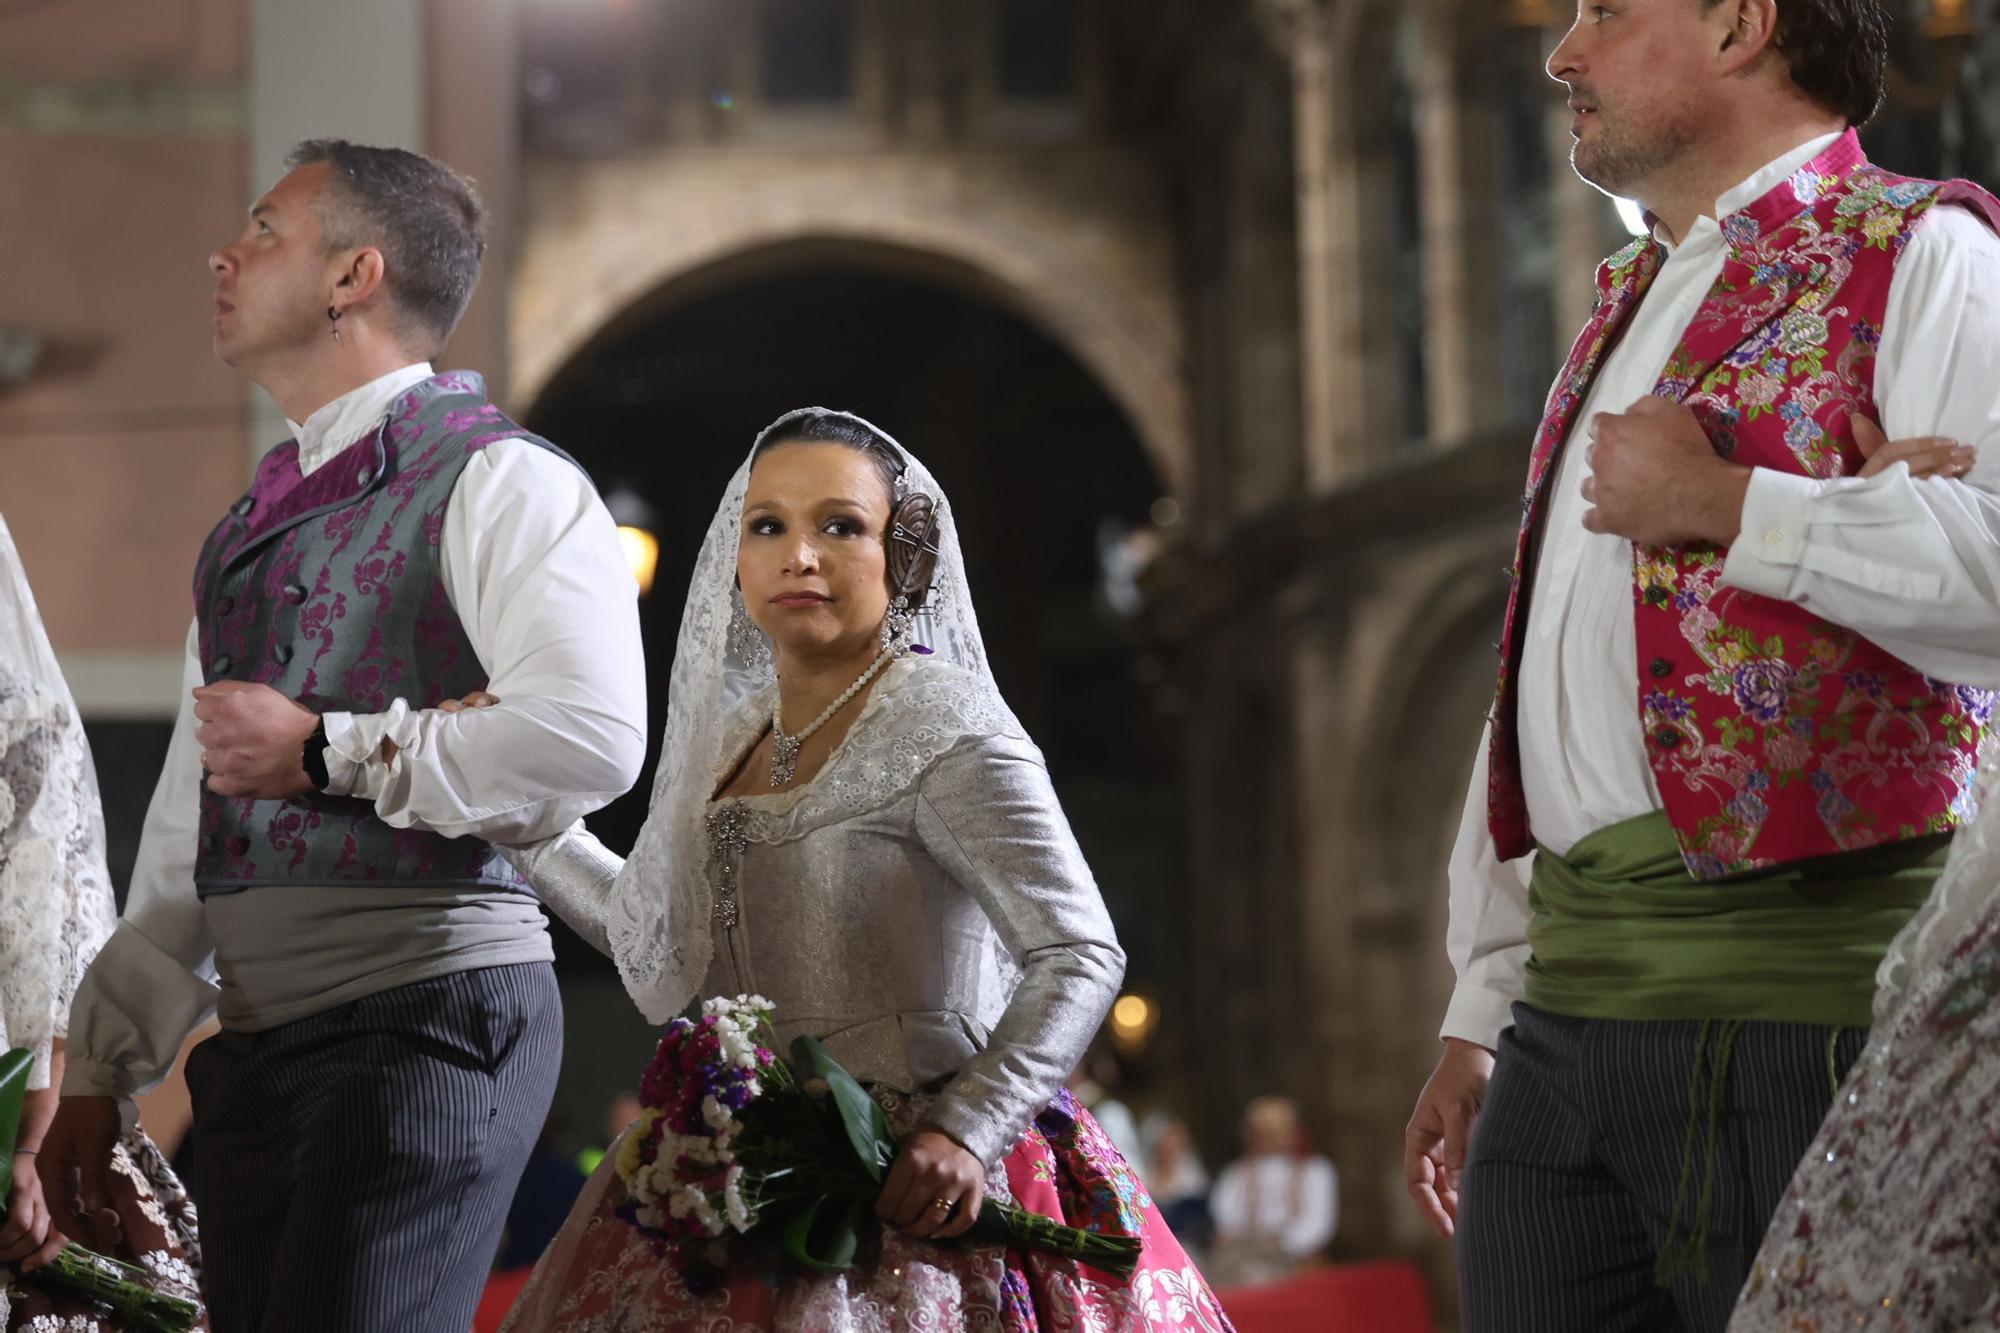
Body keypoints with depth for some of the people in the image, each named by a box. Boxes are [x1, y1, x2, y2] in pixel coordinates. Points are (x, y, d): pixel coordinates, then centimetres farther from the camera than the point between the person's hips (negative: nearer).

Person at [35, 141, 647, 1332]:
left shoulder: (494, 481, -5)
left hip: (425, 1019, -8)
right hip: (256, 1045, 8)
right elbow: (187, 832, 24)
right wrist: (105, 1068, 22)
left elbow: (591, 734, -21)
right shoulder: (252, 527, 21)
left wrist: (327, 753, -14)